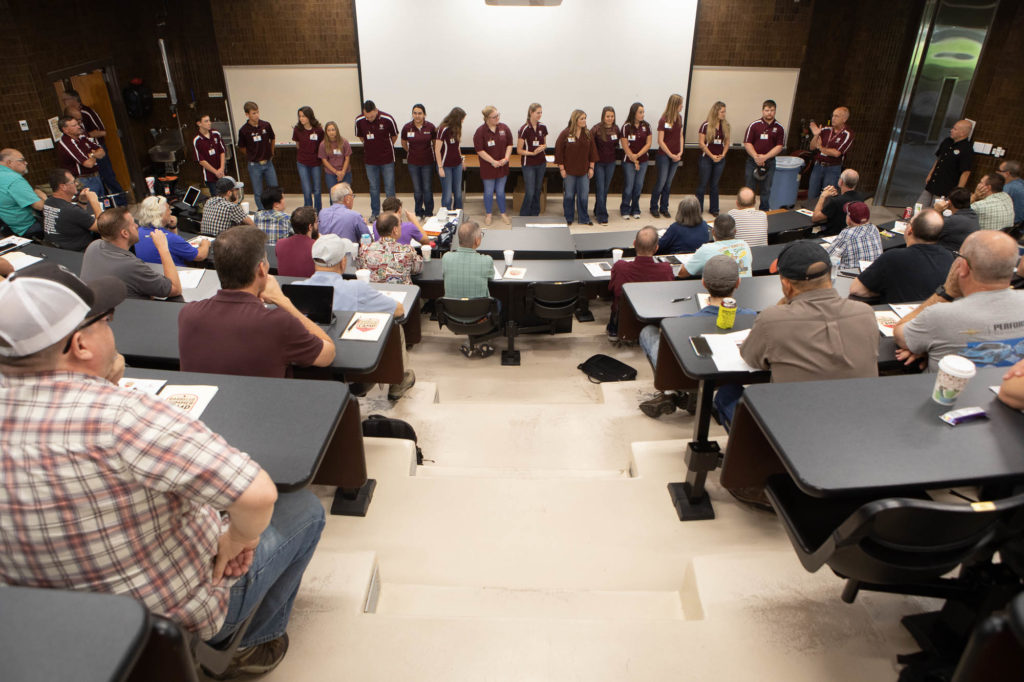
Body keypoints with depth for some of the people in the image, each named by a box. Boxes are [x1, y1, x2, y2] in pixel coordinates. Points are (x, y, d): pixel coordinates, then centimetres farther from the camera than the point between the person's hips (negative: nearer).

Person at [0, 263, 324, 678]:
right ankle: (253, 642, 26)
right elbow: (257, 495, -42)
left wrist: (108, 379, -4)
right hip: (181, 616, -7)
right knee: (304, 507, 11)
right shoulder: (120, 415, -37)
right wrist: (239, 539, -21)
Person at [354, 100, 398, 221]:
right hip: (370, 159, 2)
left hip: (387, 158, -2)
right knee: (373, 188, 9)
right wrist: (371, 147, 10)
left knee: (389, 187, 2)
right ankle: (375, 213, 20)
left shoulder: (387, 119, -16)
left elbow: (395, 136, 1)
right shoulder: (359, 120, -9)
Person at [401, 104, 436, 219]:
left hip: (427, 162, -1)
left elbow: (435, 143, 6)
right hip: (413, 162, 1)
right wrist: (412, 152, 13)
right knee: (417, 189, 7)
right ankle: (419, 213, 21)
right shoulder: (407, 127, -8)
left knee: (427, 188, 3)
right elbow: (404, 144, 10)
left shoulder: (430, 127, -9)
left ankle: (429, 213, 18)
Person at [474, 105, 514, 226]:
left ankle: (503, 213, 29)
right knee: (489, 192, 8)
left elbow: (509, 144, 5)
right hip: (488, 167, -3)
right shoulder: (480, 131, -13)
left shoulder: (504, 128, -1)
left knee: (500, 191, 13)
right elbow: (480, 150, -13)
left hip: (502, 166, 3)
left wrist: (506, 158, -10)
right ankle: (488, 214, 27)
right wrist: (493, 161, -16)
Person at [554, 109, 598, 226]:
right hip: (569, 171, -3)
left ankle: (584, 219, 16)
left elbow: (592, 151, 7)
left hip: (584, 171, 3)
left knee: (584, 196, 5)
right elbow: (559, 151, -6)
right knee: (569, 195, 6)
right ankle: (568, 219, 19)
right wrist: (561, 168, -9)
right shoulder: (565, 134, -7)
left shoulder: (588, 134, 3)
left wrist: (591, 168, 3)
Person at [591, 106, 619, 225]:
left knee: (605, 189, 12)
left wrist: (615, 153, 6)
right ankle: (602, 216, -2)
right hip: (598, 163, -5)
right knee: (600, 189, -6)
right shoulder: (596, 129, -13)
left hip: (611, 163, 5)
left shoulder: (616, 129, 2)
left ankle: (597, 211, 27)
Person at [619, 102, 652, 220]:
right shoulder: (626, 127, -10)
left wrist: (638, 155, -14)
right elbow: (625, 146, -9)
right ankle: (625, 210, 15)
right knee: (629, 186, 0)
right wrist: (634, 160, -8)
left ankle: (635, 210, 22)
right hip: (629, 161, -4)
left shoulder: (646, 126, 1)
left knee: (639, 186, 8)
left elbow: (648, 144, 0)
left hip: (643, 160, 4)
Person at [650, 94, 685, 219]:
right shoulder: (663, 120, -13)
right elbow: (660, 141, -12)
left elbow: (680, 136, 13)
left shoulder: (679, 118, 6)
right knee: (661, 182, -1)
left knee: (668, 183, 10)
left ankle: (664, 208, 19)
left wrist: (680, 152, 0)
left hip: (676, 156, 5)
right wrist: (671, 155, -10)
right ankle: (654, 208, 14)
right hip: (664, 156, -5)